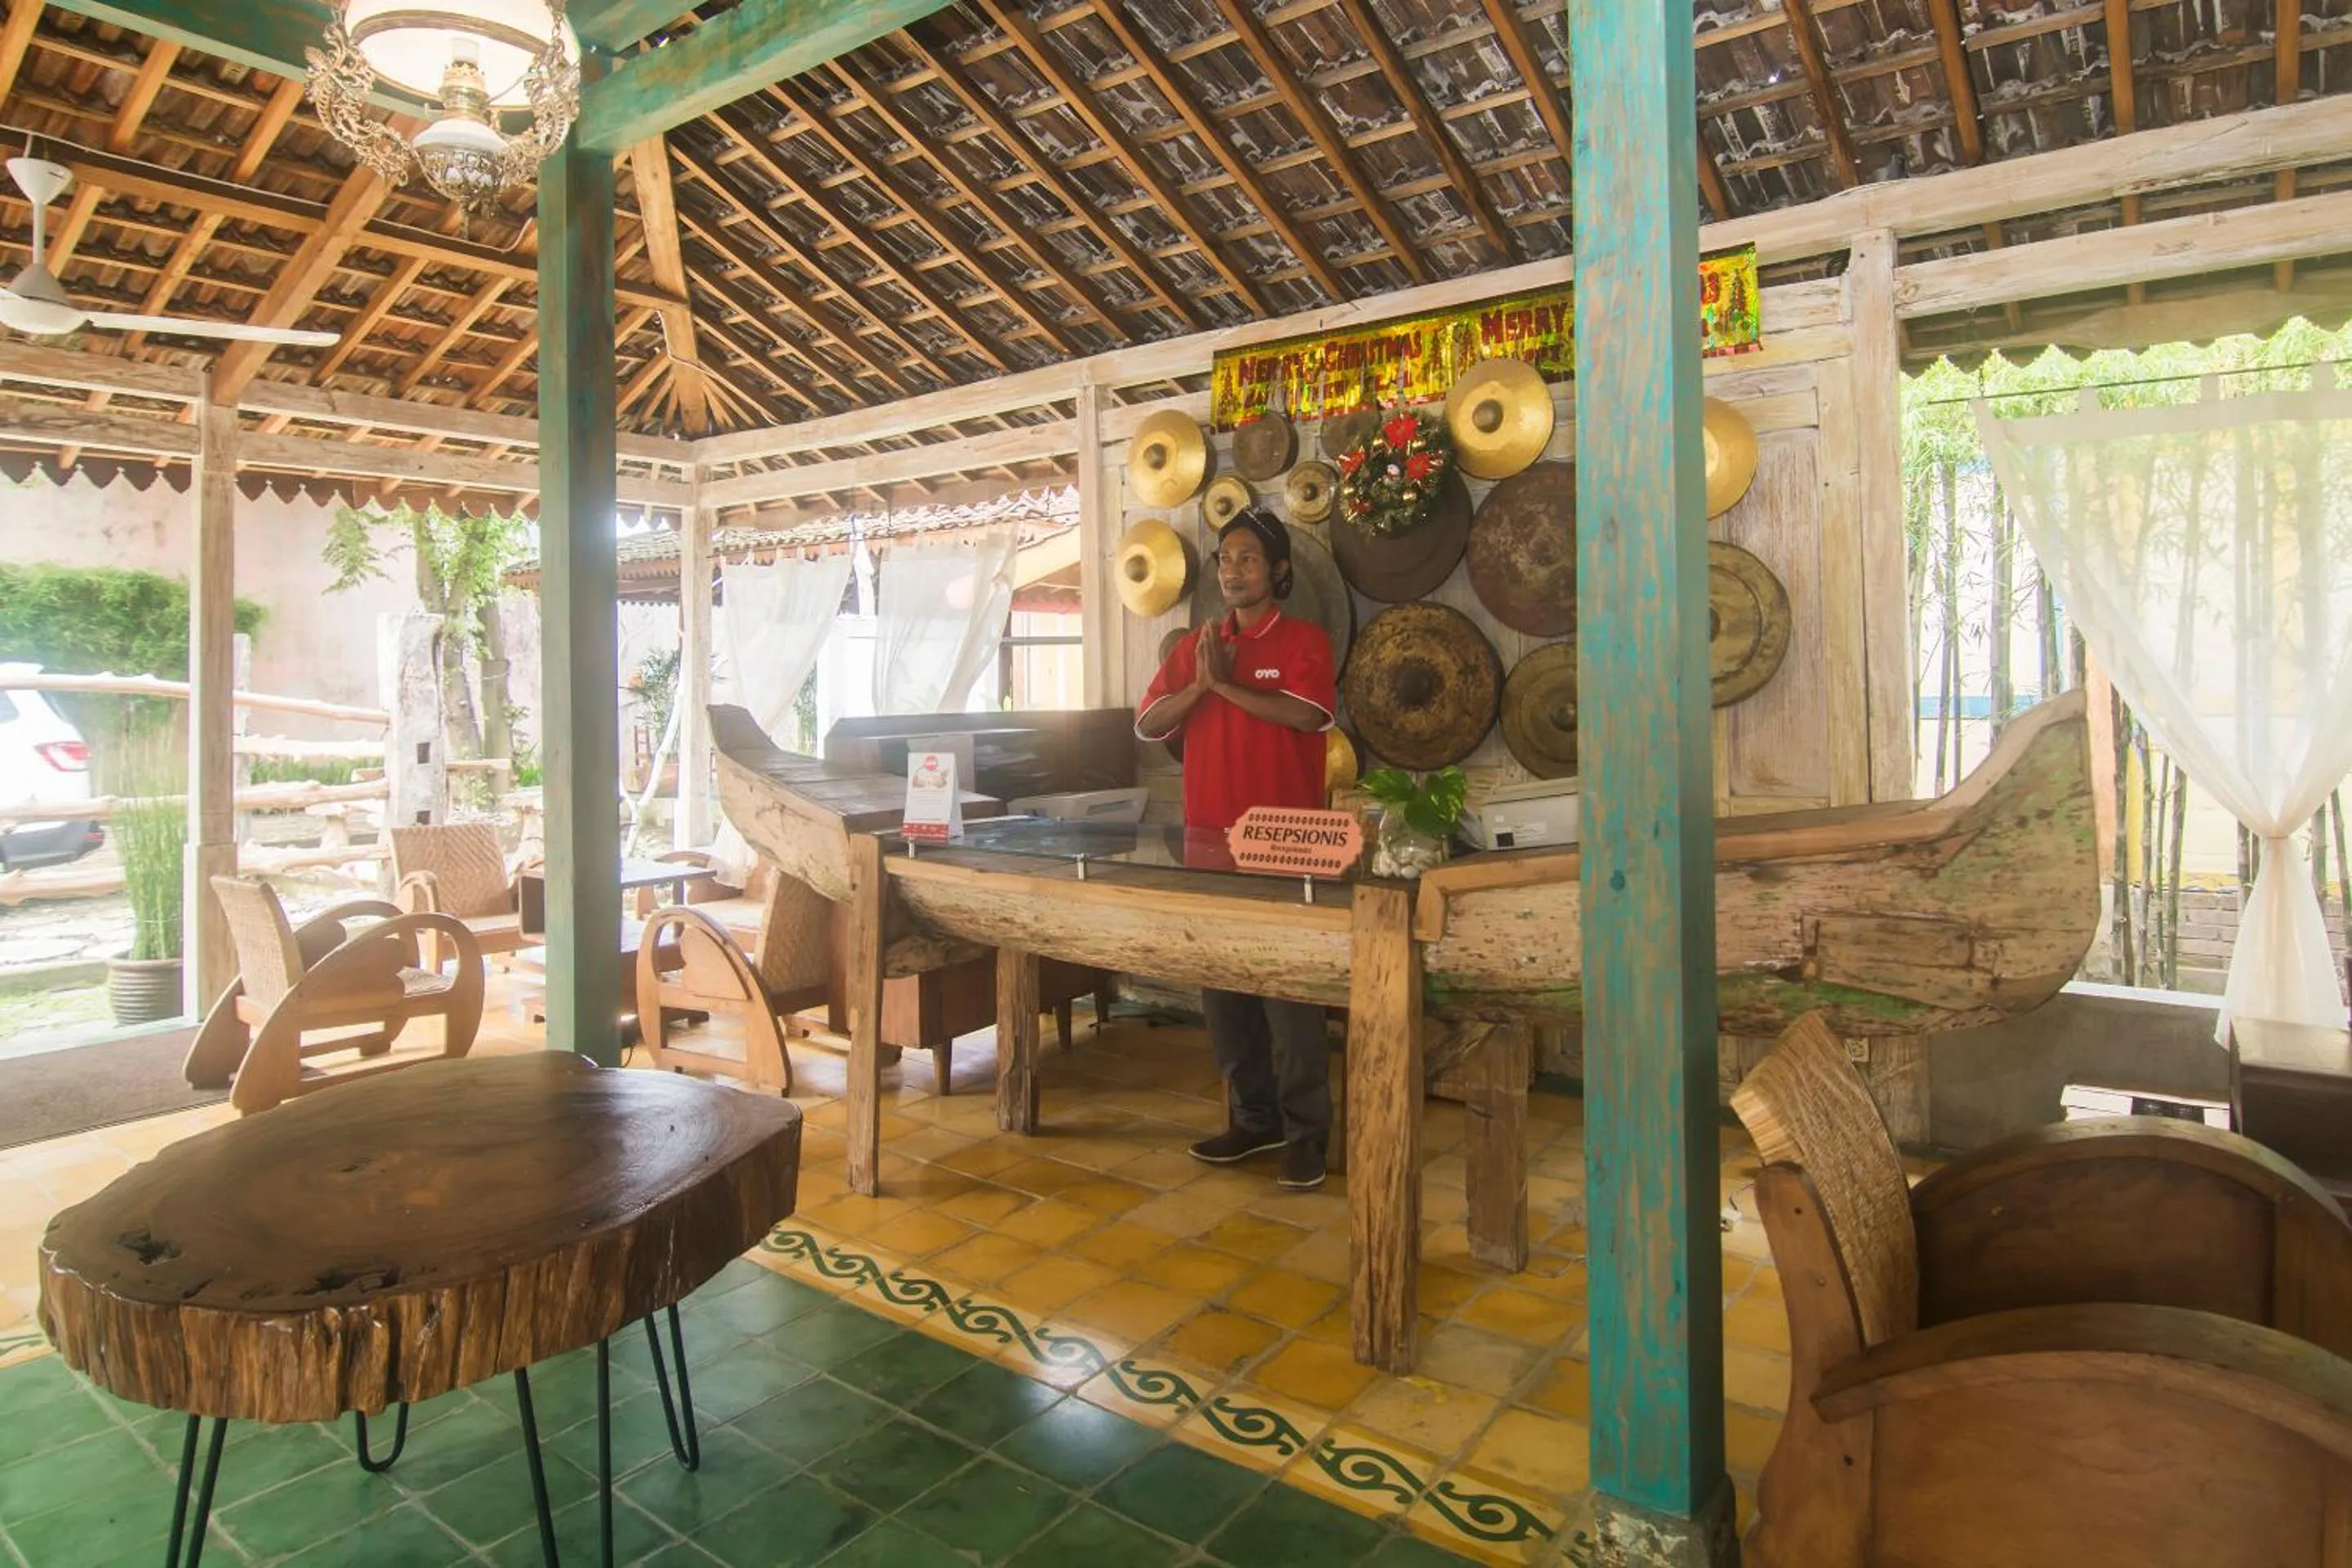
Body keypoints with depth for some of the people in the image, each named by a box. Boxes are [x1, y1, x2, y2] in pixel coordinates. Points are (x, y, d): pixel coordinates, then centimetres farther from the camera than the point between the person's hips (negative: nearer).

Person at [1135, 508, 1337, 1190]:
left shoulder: (1305, 639, -1)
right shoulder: (1196, 644, 13)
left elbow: (1306, 714, -19)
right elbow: (1147, 724, 5)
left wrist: (1226, 682, -14)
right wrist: (1199, 683, -10)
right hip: (1208, 840, 6)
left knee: (1287, 989, -3)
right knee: (1221, 985, 11)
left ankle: (1306, 1132, 9)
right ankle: (1252, 1118, 25)